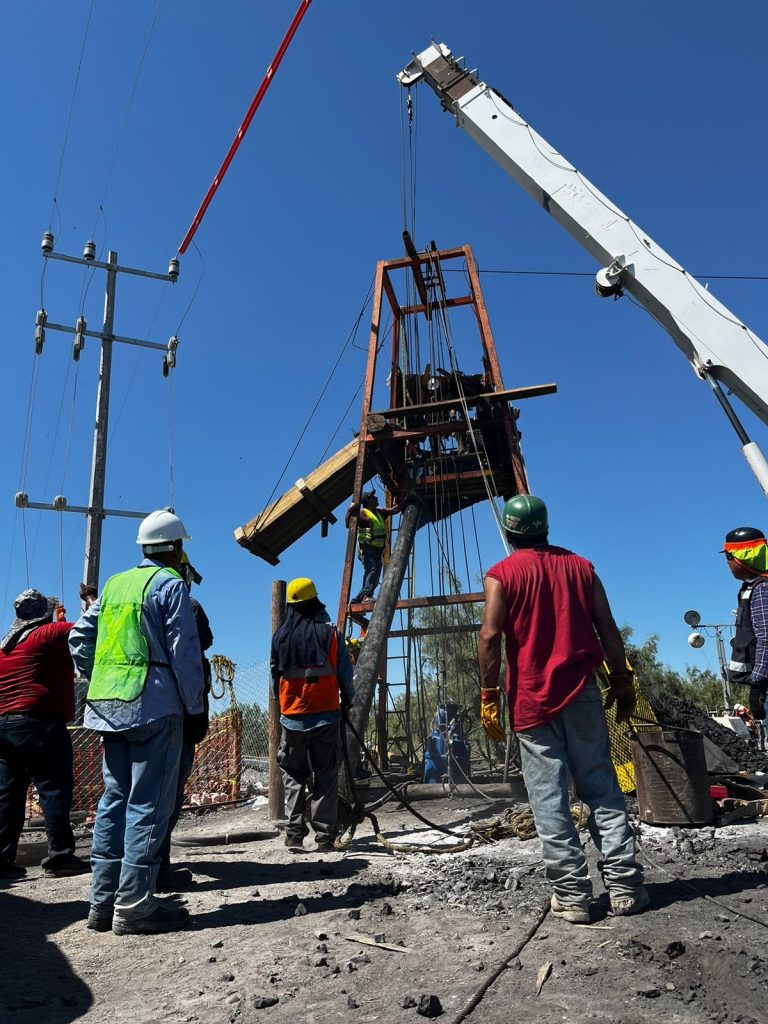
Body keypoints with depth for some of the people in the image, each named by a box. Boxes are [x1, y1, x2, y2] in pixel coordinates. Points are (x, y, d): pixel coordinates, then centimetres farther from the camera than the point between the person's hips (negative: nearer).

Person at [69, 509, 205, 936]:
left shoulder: (115, 584, 15)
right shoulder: (170, 584, -6)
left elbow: (79, 637, 16)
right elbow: (185, 652, -11)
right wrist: (195, 708, -2)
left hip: (109, 707, 7)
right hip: (154, 706, -7)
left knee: (114, 799, 13)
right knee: (148, 803, -2)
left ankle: (103, 901, 18)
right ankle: (134, 905, 0)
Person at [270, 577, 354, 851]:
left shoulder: (280, 635, 1)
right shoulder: (330, 633, -4)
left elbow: (275, 676, 7)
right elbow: (345, 673, -1)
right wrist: (347, 700, 16)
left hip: (292, 716, 1)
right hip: (326, 714, -1)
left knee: (293, 774, 13)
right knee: (326, 775, 6)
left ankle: (294, 832, 6)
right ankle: (325, 835, 5)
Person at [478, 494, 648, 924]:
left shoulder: (502, 574, -2)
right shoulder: (580, 565, 8)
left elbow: (490, 636, -12)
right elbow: (608, 630, 6)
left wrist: (488, 696, -7)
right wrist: (623, 682, 13)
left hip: (532, 700, -3)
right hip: (583, 692, 3)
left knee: (549, 799, 3)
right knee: (602, 787, 10)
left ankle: (572, 894, 6)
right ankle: (625, 884, 12)